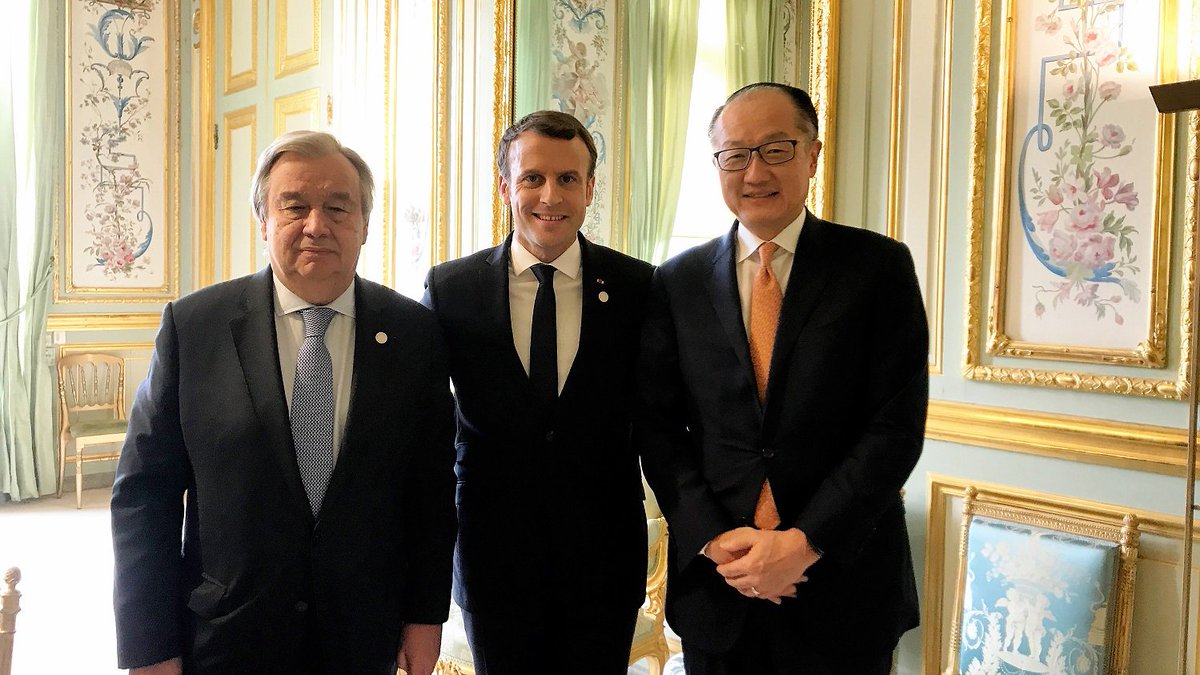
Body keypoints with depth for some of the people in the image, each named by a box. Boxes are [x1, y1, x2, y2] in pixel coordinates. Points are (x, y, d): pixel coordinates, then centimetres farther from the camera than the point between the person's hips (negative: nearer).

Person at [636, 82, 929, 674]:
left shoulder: (879, 267, -4)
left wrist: (806, 541, -16)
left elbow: (897, 426, -9)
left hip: (844, 583, -1)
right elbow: (657, 425, 1)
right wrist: (713, 538, -11)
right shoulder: (678, 282, 2)